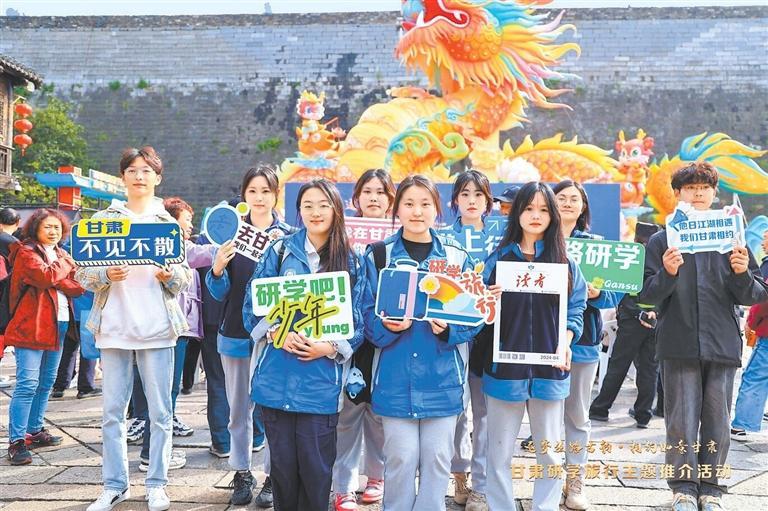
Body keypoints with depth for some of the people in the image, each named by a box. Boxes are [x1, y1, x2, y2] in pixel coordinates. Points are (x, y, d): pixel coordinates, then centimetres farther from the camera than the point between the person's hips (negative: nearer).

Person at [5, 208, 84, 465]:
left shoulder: (62, 255, 17)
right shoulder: (26, 253, -4)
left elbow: (78, 287, 5)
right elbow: (46, 277, -22)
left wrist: (56, 279, -14)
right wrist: (65, 265, -5)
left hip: (58, 324, 8)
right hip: (31, 326, -8)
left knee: (46, 382, 14)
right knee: (27, 383, -12)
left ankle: (34, 431, 25)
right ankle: (16, 441, -9)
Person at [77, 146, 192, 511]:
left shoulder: (169, 222, 9)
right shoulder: (103, 219, 7)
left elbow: (187, 275, 8)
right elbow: (83, 272, 4)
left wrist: (170, 276, -13)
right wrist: (106, 275, -15)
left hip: (157, 328, 0)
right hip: (113, 326, 0)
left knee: (160, 411, 2)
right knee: (113, 410, 5)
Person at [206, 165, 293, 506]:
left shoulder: (289, 235, -1)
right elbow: (220, 292, 3)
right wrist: (218, 268, -19)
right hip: (237, 333, 2)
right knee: (238, 407, 10)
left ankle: (273, 476, 13)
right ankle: (241, 473, 23)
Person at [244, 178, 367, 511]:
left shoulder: (351, 263, 5)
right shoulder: (280, 252, 5)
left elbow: (357, 322, 4)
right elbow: (253, 304, 2)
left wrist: (329, 346, -13)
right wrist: (276, 333, -14)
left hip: (322, 380, -1)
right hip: (277, 377, 1)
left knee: (316, 467, 3)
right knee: (282, 462, 10)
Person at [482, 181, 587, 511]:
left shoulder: (564, 261, 5)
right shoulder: (498, 258, 4)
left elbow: (576, 306, 3)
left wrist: (565, 341, -13)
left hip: (548, 368, 1)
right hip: (504, 366, 0)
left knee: (549, 450, 11)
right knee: (499, 452, 7)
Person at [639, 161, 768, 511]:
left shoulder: (730, 238, 8)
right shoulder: (661, 240, 4)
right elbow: (647, 295, -1)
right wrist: (667, 274, -19)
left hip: (722, 346, 2)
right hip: (679, 346, -2)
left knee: (718, 423, 7)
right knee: (682, 422, 2)